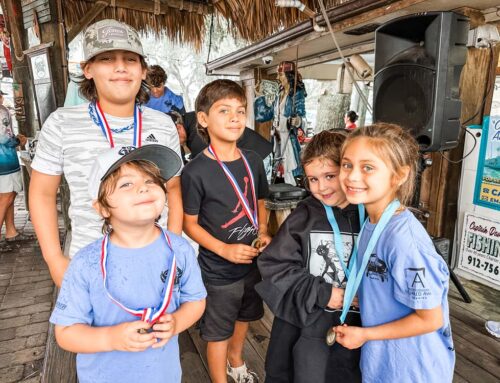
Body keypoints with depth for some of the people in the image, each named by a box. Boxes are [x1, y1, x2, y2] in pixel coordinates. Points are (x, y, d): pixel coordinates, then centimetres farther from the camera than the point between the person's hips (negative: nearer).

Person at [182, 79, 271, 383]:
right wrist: (224, 249, -22)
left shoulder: (253, 161, -4)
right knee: (218, 332, 14)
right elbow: (190, 224, -13)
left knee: (244, 316, 29)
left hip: (253, 261, 7)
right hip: (218, 270, -6)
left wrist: (263, 233, -6)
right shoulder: (196, 171, -21)